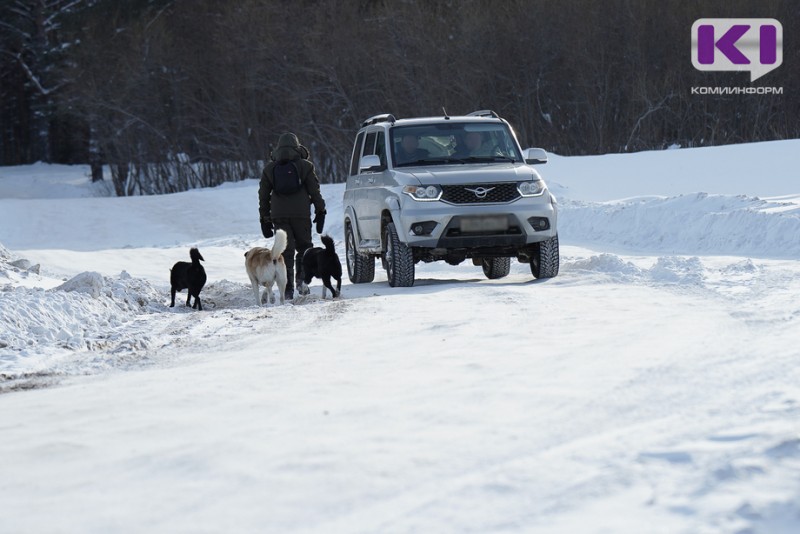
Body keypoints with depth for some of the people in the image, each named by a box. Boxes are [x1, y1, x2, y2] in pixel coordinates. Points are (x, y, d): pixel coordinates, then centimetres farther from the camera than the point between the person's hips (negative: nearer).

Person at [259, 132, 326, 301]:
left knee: (285, 251, 2)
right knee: (304, 247, 14)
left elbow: (263, 196, 11)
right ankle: (301, 279, -2)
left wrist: (265, 218, 16)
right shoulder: (305, 166, 3)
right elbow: (315, 192, 0)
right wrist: (320, 212, 6)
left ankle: (288, 289, -6)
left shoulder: (269, 169, 10)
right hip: (301, 214, -1)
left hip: (278, 216, 2)